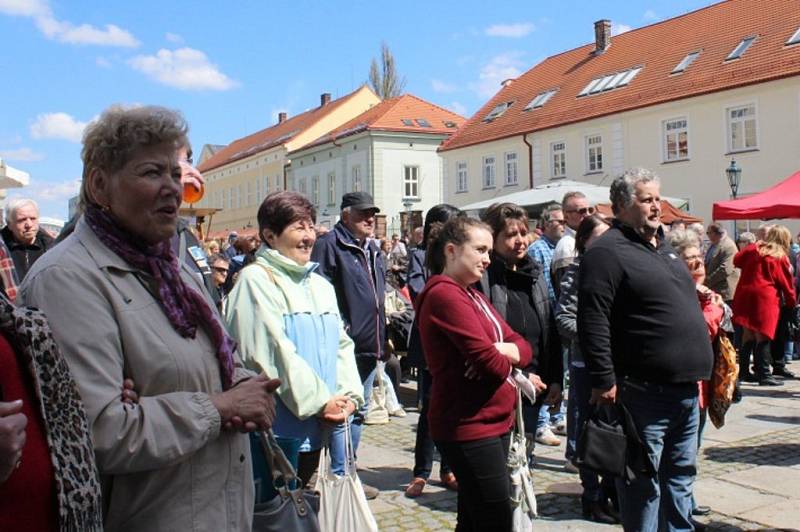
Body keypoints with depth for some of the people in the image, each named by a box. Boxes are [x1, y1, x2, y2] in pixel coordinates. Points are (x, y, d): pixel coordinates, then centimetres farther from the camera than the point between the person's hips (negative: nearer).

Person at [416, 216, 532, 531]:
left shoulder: (473, 295, 15)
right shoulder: (445, 295, -16)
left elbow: (522, 347, 9)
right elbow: (490, 363, -22)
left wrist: (503, 349, -14)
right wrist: (507, 362, 0)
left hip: (493, 424, 9)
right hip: (469, 428, -9)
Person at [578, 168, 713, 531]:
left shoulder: (664, 249, 17)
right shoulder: (608, 253, -12)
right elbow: (592, 323, -20)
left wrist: (697, 369, 22)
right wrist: (604, 381, -22)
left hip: (685, 389, 9)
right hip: (644, 392, -9)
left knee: (681, 475, 19)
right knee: (643, 482, 2)